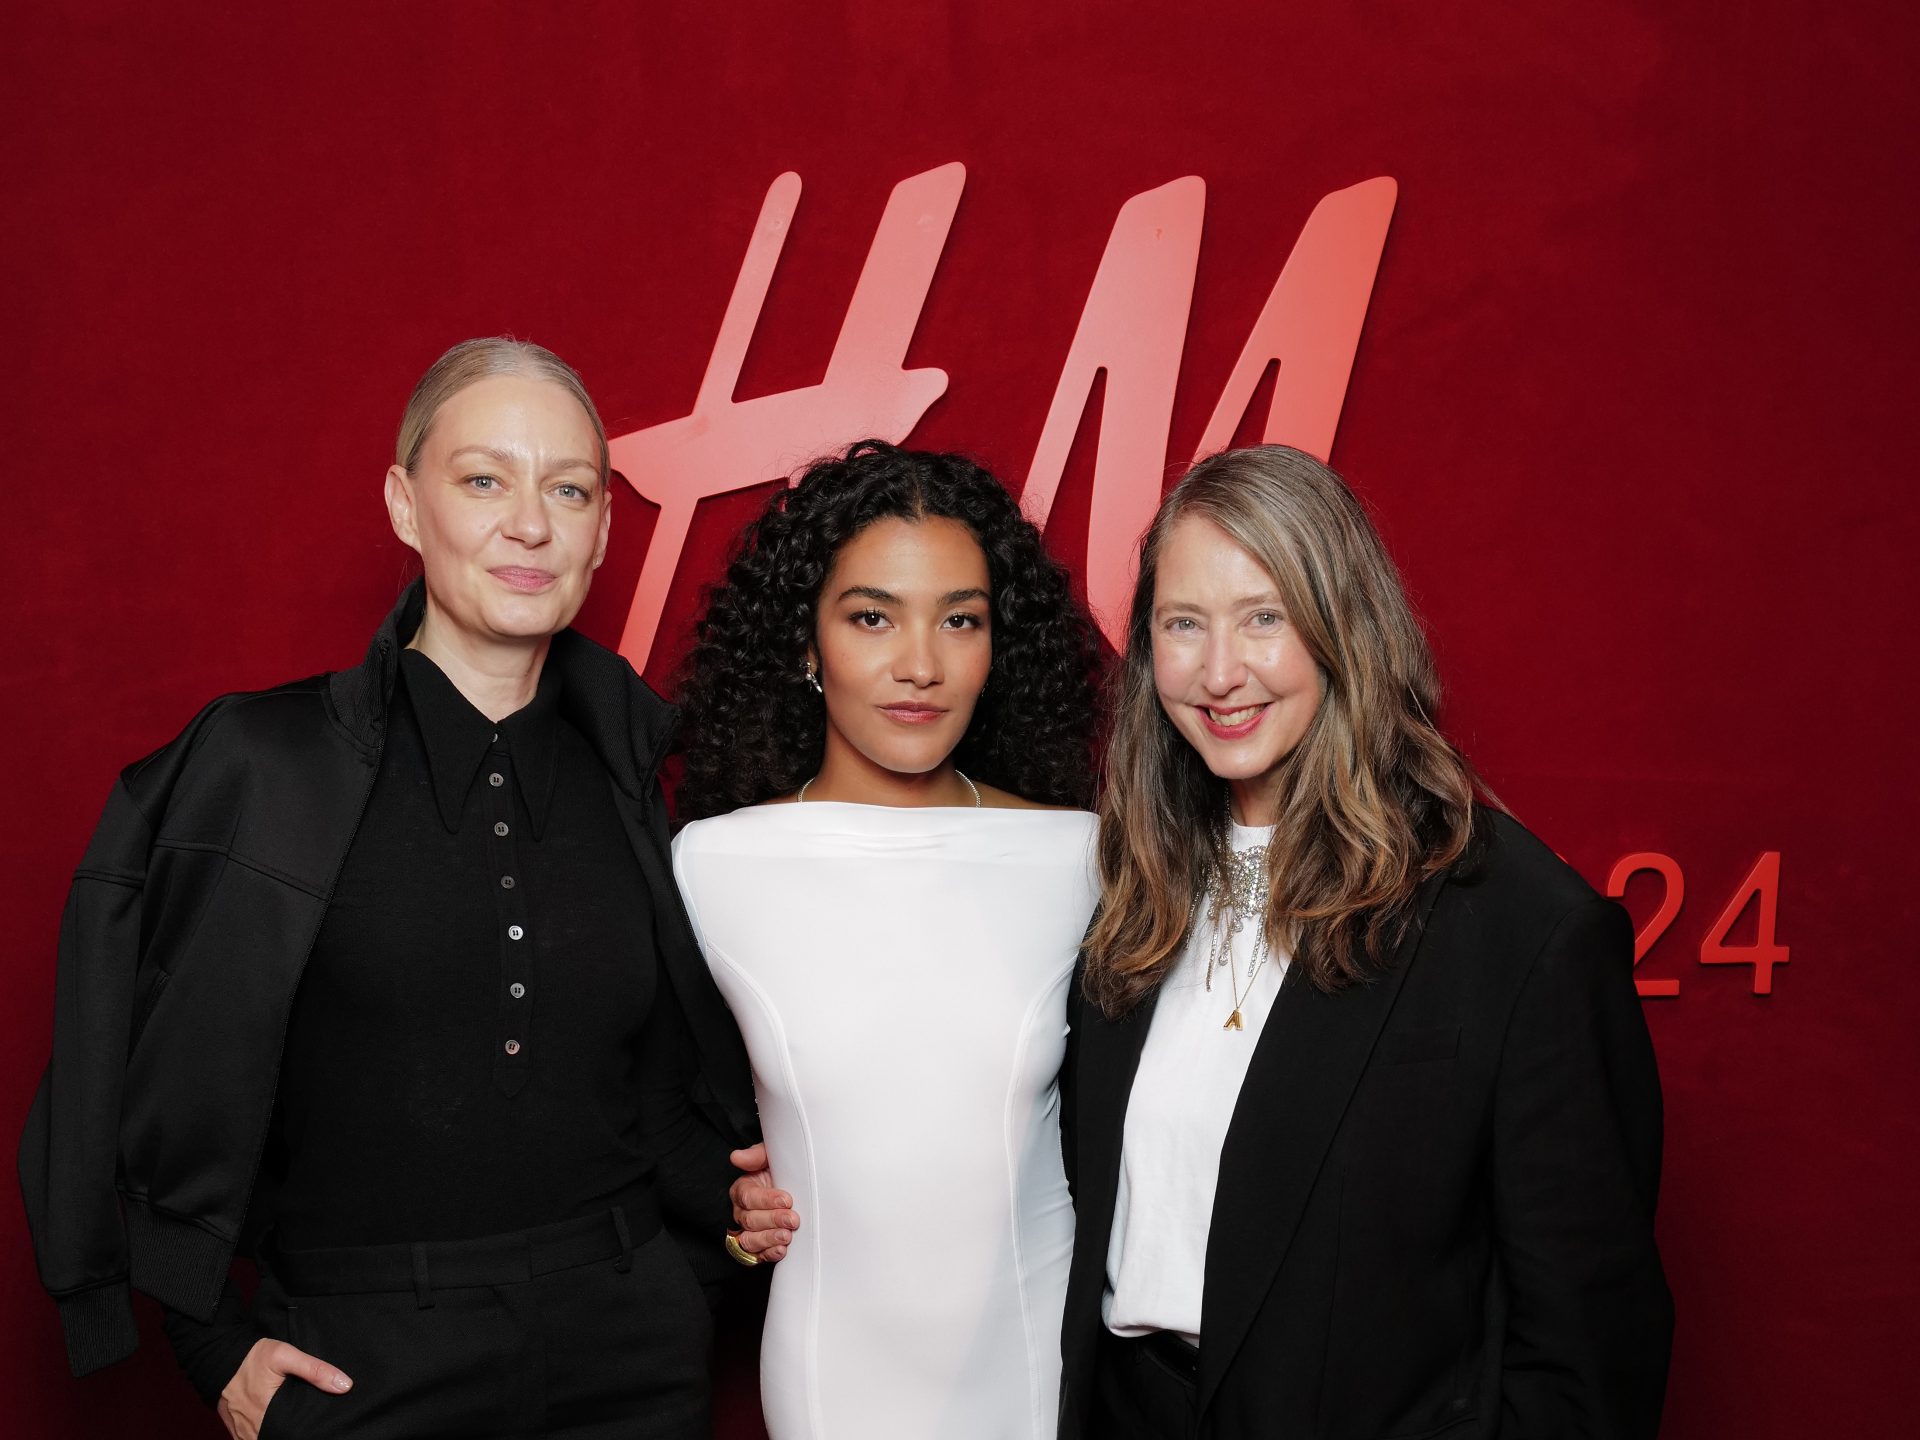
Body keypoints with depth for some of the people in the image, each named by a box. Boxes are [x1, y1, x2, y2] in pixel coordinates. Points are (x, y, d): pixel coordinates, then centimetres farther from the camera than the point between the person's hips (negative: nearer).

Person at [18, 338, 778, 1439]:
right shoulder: (265, 764, -8)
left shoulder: (633, 771, 2)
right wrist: (215, 1341, -2)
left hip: (631, 1350, 3)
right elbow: (151, 1080, -1)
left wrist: (730, 1200, -1)